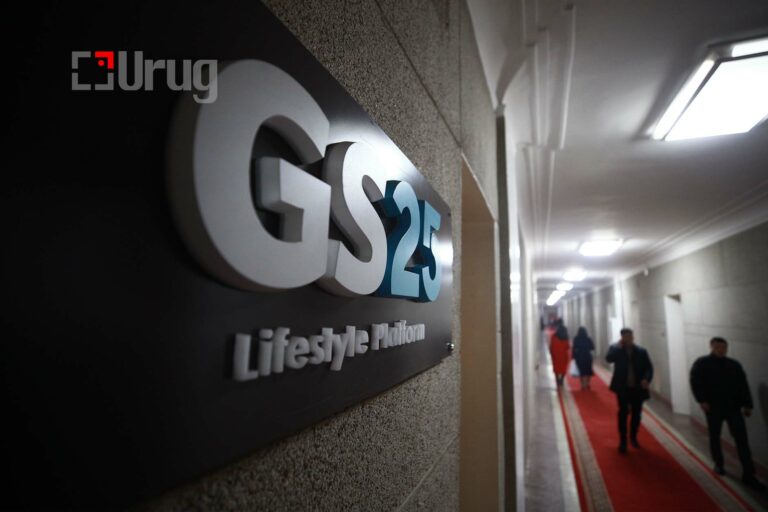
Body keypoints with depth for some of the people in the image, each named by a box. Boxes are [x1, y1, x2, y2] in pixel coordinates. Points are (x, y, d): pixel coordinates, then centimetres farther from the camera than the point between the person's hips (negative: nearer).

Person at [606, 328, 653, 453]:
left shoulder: (642, 351, 3)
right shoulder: (616, 349, -2)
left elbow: (649, 367, 0)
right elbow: (608, 358, -20)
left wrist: (647, 379, -17)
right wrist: (618, 346, -17)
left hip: (638, 388, 2)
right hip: (623, 388, -2)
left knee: (636, 414, 13)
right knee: (623, 413, 0)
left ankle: (633, 437, 33)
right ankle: (623, 441, 8)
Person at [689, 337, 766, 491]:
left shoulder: (734, 365, 9)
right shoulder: (701, 363, -4)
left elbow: (743, 385, 9)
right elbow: (695, 382, -9)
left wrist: (747, 404, 1)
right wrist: (701, 400, -18)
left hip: (733, 406, 3)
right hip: (713, 407, -3)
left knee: (741, 438, -2)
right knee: (715, 436, 11)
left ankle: (748, 474, 2)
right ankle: (718, 464, 29)